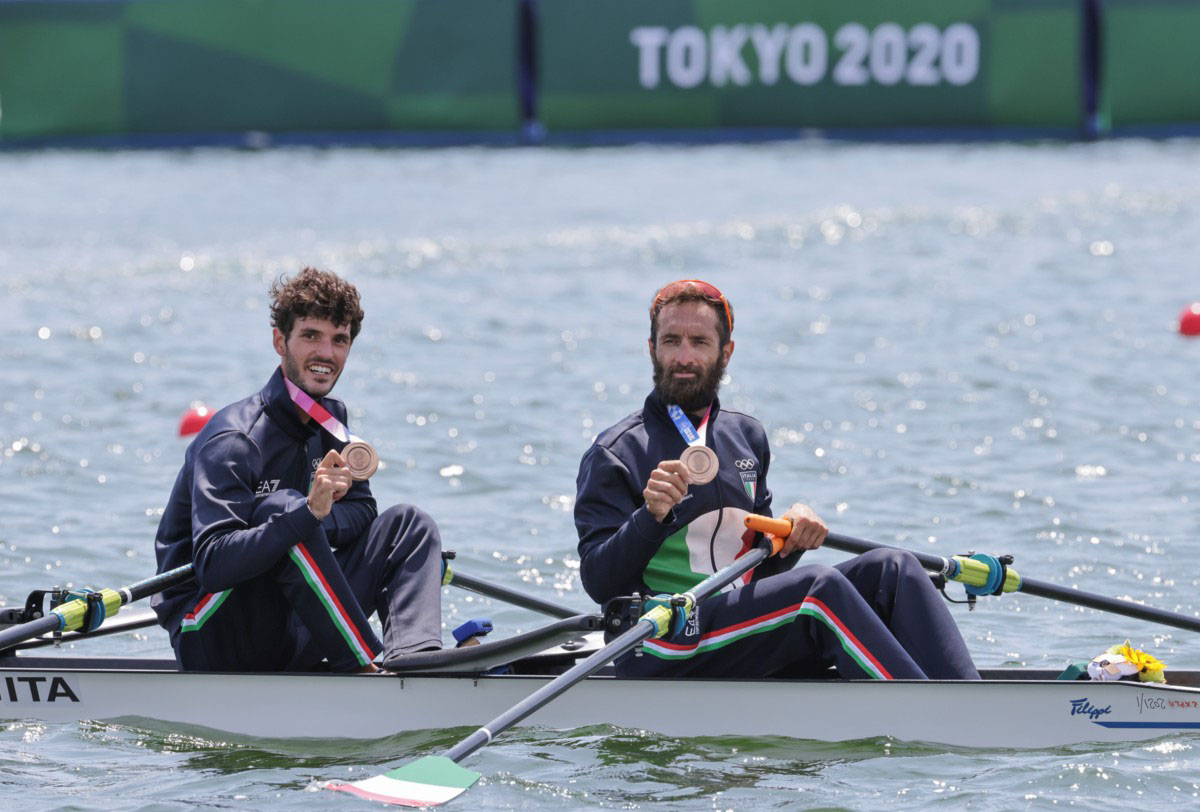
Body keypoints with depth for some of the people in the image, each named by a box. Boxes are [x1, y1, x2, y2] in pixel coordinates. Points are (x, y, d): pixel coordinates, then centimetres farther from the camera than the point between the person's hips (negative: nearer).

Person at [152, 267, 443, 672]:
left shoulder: (329, 421, 9)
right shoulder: (232, 440, -19)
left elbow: (361, 510, 10)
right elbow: (213, 566, -29)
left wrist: (323, 521, -14)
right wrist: (308, 513, -39)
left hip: (293, 642, 8)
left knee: (407, 523, 0)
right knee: (282, 505, -30)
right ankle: (368, 669, -34)